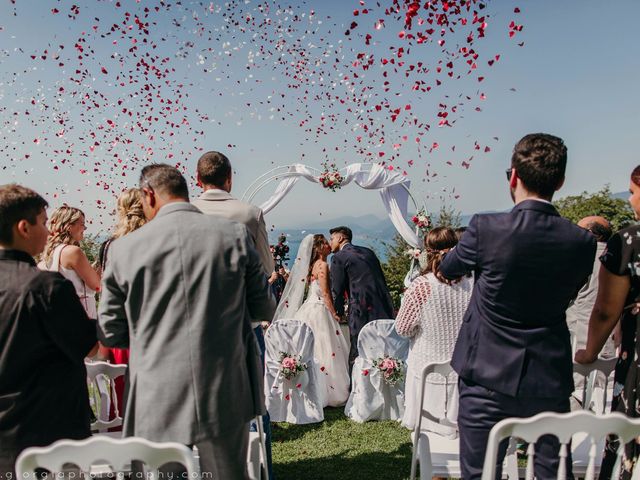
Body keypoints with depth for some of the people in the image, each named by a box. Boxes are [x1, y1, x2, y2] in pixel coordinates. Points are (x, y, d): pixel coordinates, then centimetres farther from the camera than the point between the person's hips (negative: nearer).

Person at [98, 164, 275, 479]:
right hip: (225, 394, 1)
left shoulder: (124, 248, -6)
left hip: (157, 402, 0)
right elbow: (263, 309, 3)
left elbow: (110, 334, 2)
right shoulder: (235, 235, -6)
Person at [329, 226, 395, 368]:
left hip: (362, 311, -7)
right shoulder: (368, 252, 17)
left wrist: (339, 312, 12)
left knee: (356, 356, 2)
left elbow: (337, 289, -3)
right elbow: (381, 278, 18)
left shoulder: (338, 258, -3)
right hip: (385, 309, 7)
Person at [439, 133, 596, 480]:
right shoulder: (582, 242, -6)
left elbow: (447, 270, 3)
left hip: (486, 377, -3)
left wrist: (447, 266, 27)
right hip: (550, 380, 3)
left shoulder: (486, 229, -16)